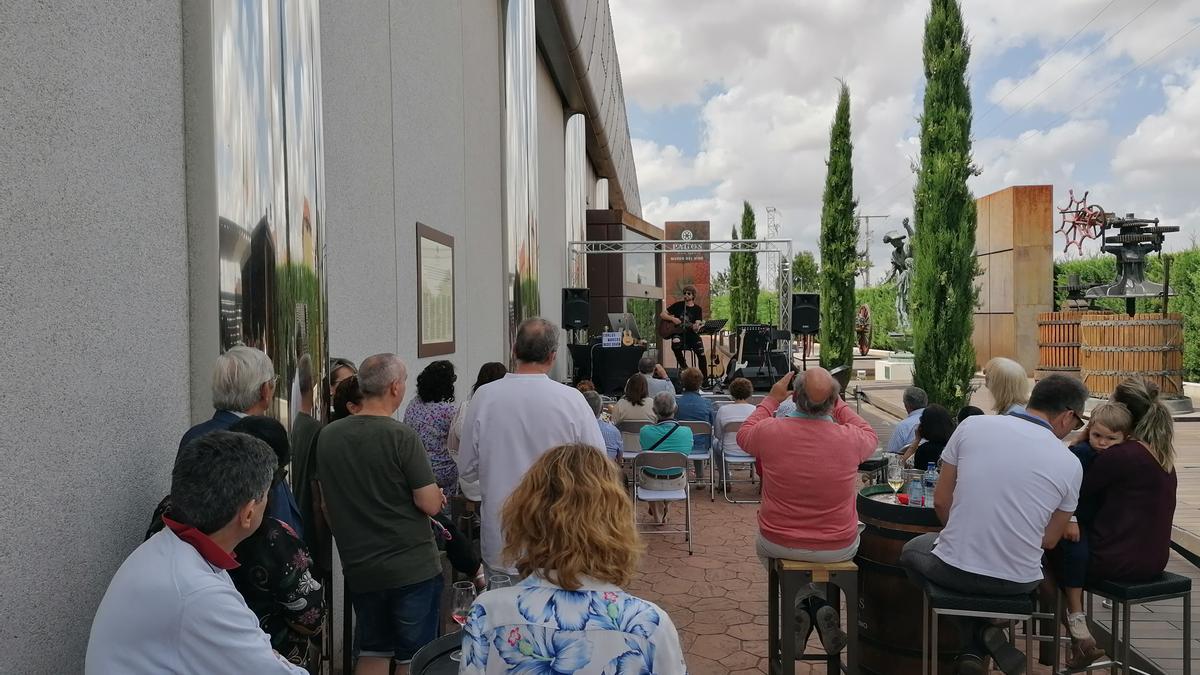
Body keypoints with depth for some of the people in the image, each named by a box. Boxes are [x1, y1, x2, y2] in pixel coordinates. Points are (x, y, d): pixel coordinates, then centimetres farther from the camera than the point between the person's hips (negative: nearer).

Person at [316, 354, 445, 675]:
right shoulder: (401, 436, -17)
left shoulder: (328, 436, 0)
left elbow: (327, 503, 11)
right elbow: (430, 504, -16)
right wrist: (437, 495, 4)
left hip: (359, 568, 5)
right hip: (412, 567, -5)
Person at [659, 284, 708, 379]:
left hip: (691, 334, 1)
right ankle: (684, 367, -15)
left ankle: (704, 379, -10)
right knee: (675, 343, -36)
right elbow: (662, 314, 7)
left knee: (701, 354, -22)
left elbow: (697, 324, -7)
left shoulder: (697, 309, 6)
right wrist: (673, 319, -10)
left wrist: (696, 327, -32)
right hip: (678, 332, 0)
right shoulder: (678, 305, 6)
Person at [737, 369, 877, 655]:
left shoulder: (770, 431, -20)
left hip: (780, 545, 0)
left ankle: (801, 605, 15)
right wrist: (837, 402, 11)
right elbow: (870, 436, 8)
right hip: (838, 549, 0)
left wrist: (772, 399, 13)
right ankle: (823, 609, 15)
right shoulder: (850, 438, -20)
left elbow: (743, 435, 6)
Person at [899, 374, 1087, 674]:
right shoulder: (1070, 464, -3)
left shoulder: (972, 426, -5)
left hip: (953, 570, -2)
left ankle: (976, 644, 17)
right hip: (1017, 583, 2)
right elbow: (1049, 540, 4)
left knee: (912, 550, 31)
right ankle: (987, 635, 17)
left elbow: (941, 501, 1)